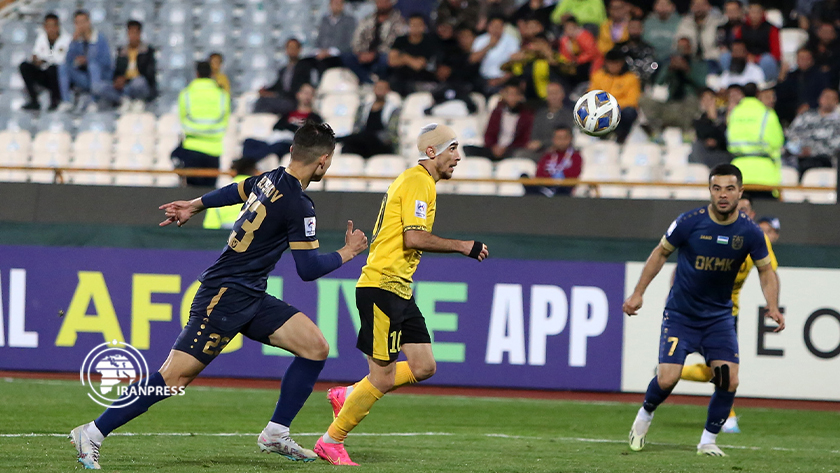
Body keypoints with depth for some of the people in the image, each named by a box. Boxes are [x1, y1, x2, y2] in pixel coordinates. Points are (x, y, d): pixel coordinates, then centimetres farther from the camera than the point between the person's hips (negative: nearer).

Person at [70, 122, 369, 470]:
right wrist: (347, 253, 2)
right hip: (225, 296, -10)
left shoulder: (271, 179, 7)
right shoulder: (299, 206, -19)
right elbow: (308, 269, -14)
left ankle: (275, 434, 9)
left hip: (251, 298, 10)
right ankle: (92, 434, -7)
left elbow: (235, 191, 25)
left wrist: (194, 205, 40)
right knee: (174, 378, -12)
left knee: (315, 347, 3)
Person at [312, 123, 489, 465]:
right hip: (381, 286, -10)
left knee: (424, 367, 5)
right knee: (383, 377, -8)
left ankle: (348, 396, 16)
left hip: (398, 289, 10)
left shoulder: (416, 181, 20)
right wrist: (463, 247, -16)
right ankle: (331, 442, 3)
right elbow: (414, 237, -22)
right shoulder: (418, 182, -12)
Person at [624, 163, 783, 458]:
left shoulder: (749, 232, -8)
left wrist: (772, 307, -9)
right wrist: (638, 293, 0)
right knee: (667, 379, -14)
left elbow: (766, 270, 7)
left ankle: (708, 441, 8)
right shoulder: (690, 222, -14)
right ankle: (644, 416, 19)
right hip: (680, 314, -2)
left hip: (719, 317, 2)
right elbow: (661, 253, 1)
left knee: (729, 381, -12)